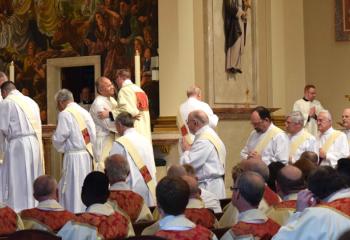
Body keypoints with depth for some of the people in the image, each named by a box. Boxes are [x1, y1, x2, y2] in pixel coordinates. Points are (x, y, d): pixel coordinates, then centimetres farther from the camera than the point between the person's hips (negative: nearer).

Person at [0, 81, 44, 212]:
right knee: (33, 182, 11)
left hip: (18, 145, -6)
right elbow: (38, 127, 14)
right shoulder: (31, 102, 16)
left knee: (17, 183, -3)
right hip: (35, 144, 6)